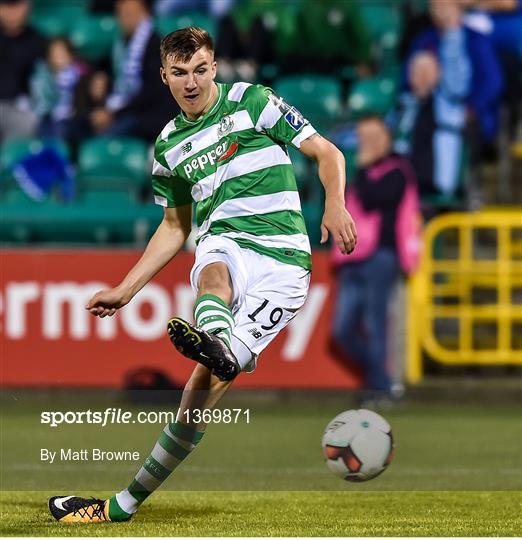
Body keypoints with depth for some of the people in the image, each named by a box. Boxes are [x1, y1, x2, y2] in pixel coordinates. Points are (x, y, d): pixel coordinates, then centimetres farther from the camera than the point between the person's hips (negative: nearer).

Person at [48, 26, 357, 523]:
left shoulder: (250, 101, 2)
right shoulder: (168, 146, 17)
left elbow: (326, 153, 2)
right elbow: (175, 226, 28)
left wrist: (334, 204, -17)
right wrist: (125, 290, 22)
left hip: (281, 262, -3)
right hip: (223, 244, 3)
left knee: (204, 384, -16)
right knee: (213, 275, -38)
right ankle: (218, 347, -65)